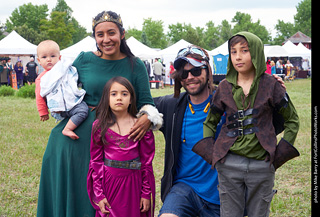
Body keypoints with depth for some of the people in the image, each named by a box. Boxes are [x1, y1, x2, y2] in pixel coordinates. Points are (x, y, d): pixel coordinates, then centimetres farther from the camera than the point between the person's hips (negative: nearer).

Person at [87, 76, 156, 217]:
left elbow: (147, 162, 0)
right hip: (108, 182, 0)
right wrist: (99, 195, -4)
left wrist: (146, 194, -2)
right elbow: (96, 161, 1)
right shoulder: (100, 126, 0)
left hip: (133, 183, 0)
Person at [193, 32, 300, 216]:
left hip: (262, 165, -1)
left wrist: (279, 155, 0)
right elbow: (210, 123, 16)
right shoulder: (225, 87, 5)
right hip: (229, 165, 1)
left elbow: (292, 120, 8)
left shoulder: (270, 85, -1)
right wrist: (213, 155, 3)